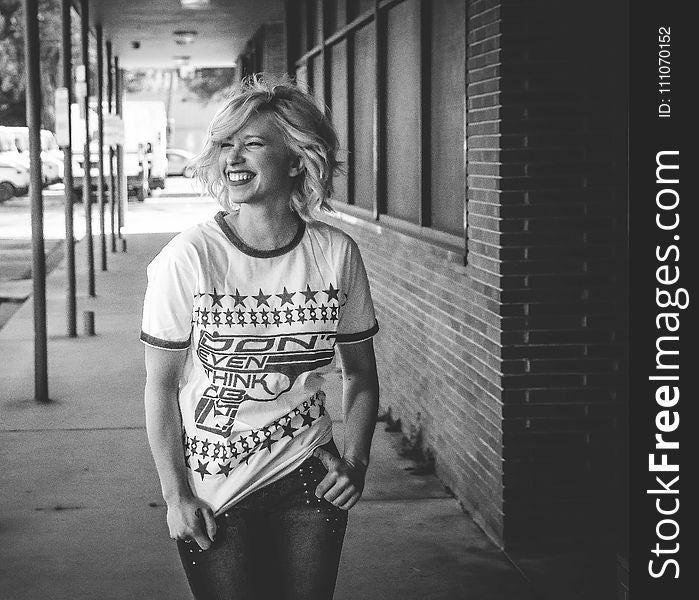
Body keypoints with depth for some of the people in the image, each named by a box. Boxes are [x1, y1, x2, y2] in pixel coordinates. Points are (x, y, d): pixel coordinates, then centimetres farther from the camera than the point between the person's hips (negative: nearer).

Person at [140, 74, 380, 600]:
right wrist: (176, 494, -9)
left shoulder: (337, 254, -5)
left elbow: (361, 372, 8)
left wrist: (356, 460, -4)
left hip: (309, 479, 2)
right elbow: (161, 385, -7)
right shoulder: (188, 259, -14)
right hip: (212, 489, -2)